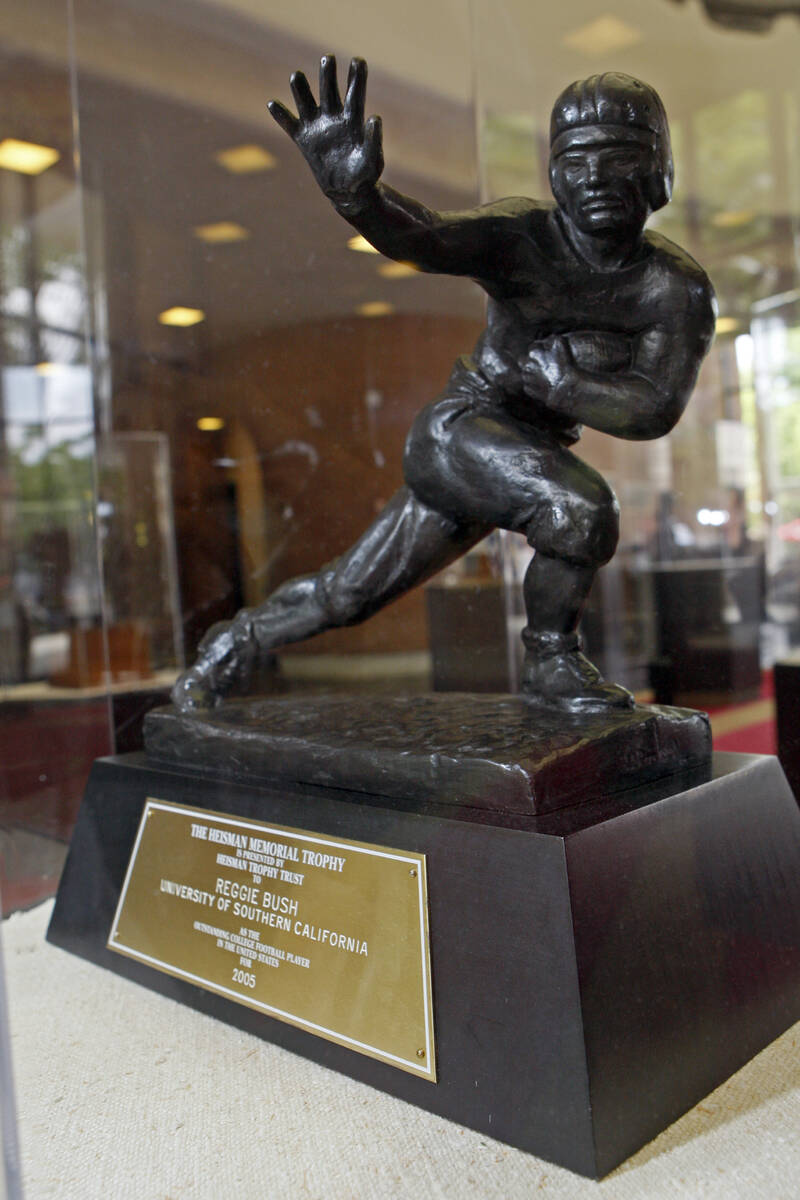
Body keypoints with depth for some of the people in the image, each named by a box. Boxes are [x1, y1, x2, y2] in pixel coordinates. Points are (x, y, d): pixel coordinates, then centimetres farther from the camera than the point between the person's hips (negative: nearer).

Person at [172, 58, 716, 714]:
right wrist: (353, 189, -55)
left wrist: (542, 374, -21)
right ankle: (551, 664, -4)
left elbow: (657, 409, -15)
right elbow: (426, 238, -35)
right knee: (582, 509, -31)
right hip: (459, 430, -5)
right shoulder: (521, 237, -17)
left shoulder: (678, 286, -7)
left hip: (537, 450, 5)